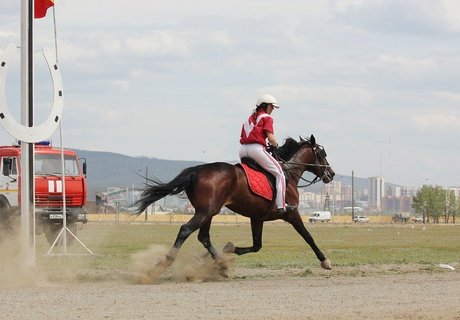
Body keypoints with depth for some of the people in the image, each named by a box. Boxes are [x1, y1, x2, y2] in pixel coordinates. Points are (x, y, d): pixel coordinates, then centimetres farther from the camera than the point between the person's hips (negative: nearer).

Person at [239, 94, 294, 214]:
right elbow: (271, 138, -7)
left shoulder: (250, 118, 25)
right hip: (257, 148, -7)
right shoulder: (266, 118, 5)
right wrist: (275, 146, 13)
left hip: (243, 150, 7)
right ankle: (281, 206, -8)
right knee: (279, 174, 1)